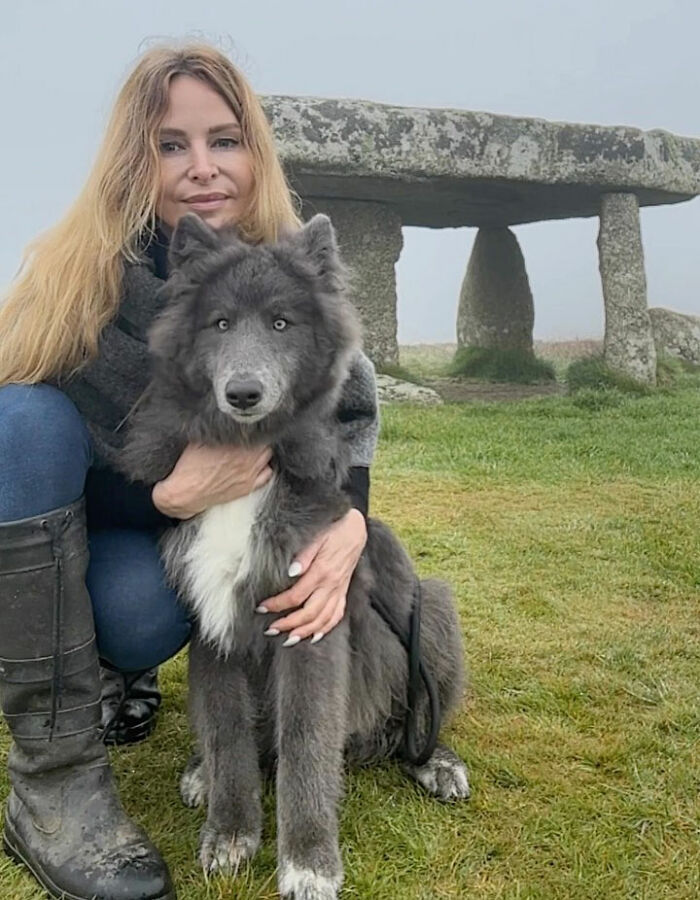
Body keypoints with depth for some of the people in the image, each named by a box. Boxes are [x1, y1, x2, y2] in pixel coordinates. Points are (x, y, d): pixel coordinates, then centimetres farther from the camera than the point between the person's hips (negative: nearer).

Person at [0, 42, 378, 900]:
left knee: (141, 616, -32)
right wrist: (166, 487, -38)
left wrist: (350, 521, -30)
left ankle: (115, 663, 12)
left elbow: (353, 398, -11)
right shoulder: (85, 266, -23)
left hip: (164, 527, 2)